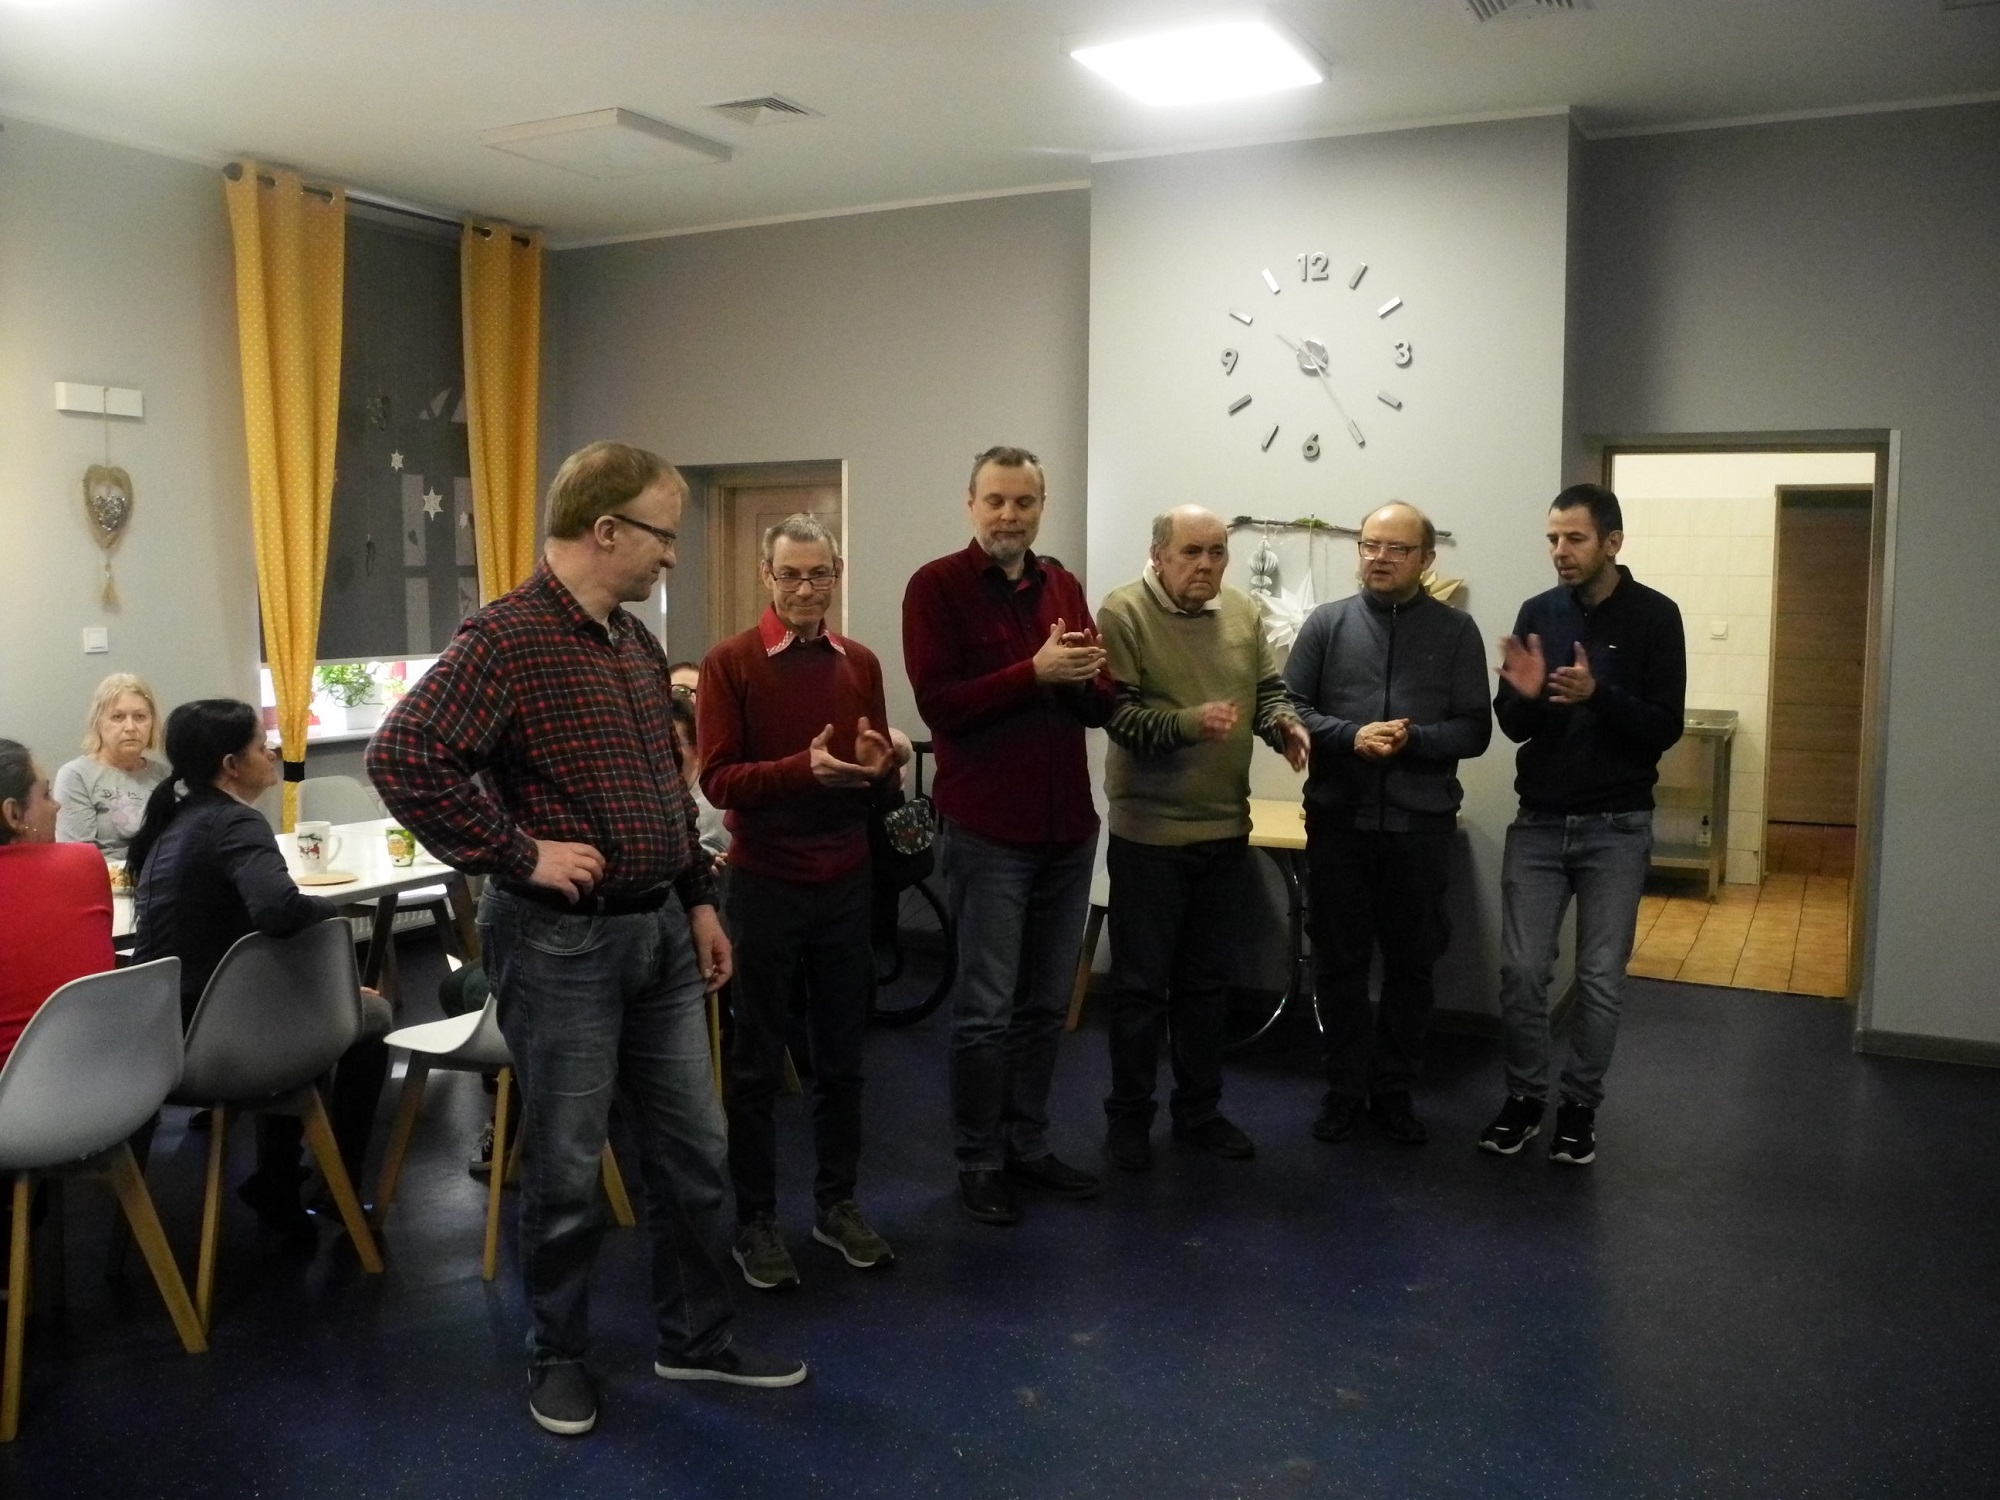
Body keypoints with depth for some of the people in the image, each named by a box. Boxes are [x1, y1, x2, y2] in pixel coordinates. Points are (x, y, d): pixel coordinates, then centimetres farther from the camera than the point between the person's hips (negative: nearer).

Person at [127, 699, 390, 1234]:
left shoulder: (176, 818, 10)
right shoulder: (234, 822, -18)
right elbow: (278, 910, -35)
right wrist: (329, 908, -16)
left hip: (160, 1025, 9)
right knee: (370, 1014, 14)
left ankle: (278, 1180, 34)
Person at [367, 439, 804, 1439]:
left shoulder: (635, 639, 11)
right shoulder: (506, 637, -16)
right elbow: (401, 757, -26)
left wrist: (698, 899, 17)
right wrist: (520, 853, -21)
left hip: (658, 930, 8)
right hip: (559, 941, -8)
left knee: (693, 1150, 14)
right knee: (565, 1167, 8)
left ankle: (696, 1338, 31)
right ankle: (558, 1357, 28)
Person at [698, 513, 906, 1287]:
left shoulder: (862, 664, 6)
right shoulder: (730, 662, -7)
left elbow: (883, 783, 9)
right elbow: (717, 781, -13)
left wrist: (877, 768, -14)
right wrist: (804, 768, -27)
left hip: (846, 882, 4)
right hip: (764, 883, -4)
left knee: (842, 1055, 12)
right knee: (756, 1062, 7)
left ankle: (837, 1204, 27)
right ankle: (755, 1221, 19)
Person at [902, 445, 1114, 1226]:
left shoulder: (1064, 588, 12)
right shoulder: (937, 586, -6)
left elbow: (1101, 705, 10)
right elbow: (938, 703, -16)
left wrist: (1086, 678, -12)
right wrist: (1035, 672, -22)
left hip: (1068, 826, 6)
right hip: (986, 831, -6)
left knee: (1046, 1003, 14)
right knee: (985, 1009, 1)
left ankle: (1029, 1145, 27)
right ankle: (978, 1162, 15)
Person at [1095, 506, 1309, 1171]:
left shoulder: (1243, 613, 6)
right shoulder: (1122, 613, -12)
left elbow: (1268, 688, 14)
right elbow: (1117, 713, -19)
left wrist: (1282, 723, -7)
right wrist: (1190, 721, -32)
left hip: (1225, 827, 6)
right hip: (1149, 831, -6)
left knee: (1207, 980, 17)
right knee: (1141, 983, 5)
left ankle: (1199, 1109, 31)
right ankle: (1129, 1115, 21)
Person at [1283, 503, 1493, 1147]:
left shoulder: (1455, 630, 2)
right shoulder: (1327, 623, 3)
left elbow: (1474, 729, -1)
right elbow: (1288, 708, -1)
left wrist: (1412, 740, -18)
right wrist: (1351, 737, -17)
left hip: (1421, 824, 0)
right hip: (1338, 820, 0)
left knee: (1411, 963, 10)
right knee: (1340, 961, 9)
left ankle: (1394, 1089, 25)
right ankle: (1345, 1087, 23)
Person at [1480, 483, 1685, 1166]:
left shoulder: (1654, 616, -6)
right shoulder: (1538, 612, 3)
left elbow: (1665, 728, -11)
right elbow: (1514, 726, 4)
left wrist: (1597, 694, -27)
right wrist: (1524, 695, -19)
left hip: (1616, 828, -2)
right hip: (1538, 823, 3)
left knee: (1601, 978, 5)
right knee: (1521, 970, 3)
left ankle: (1579, 1106, 21)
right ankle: (1523, 1097, 20)